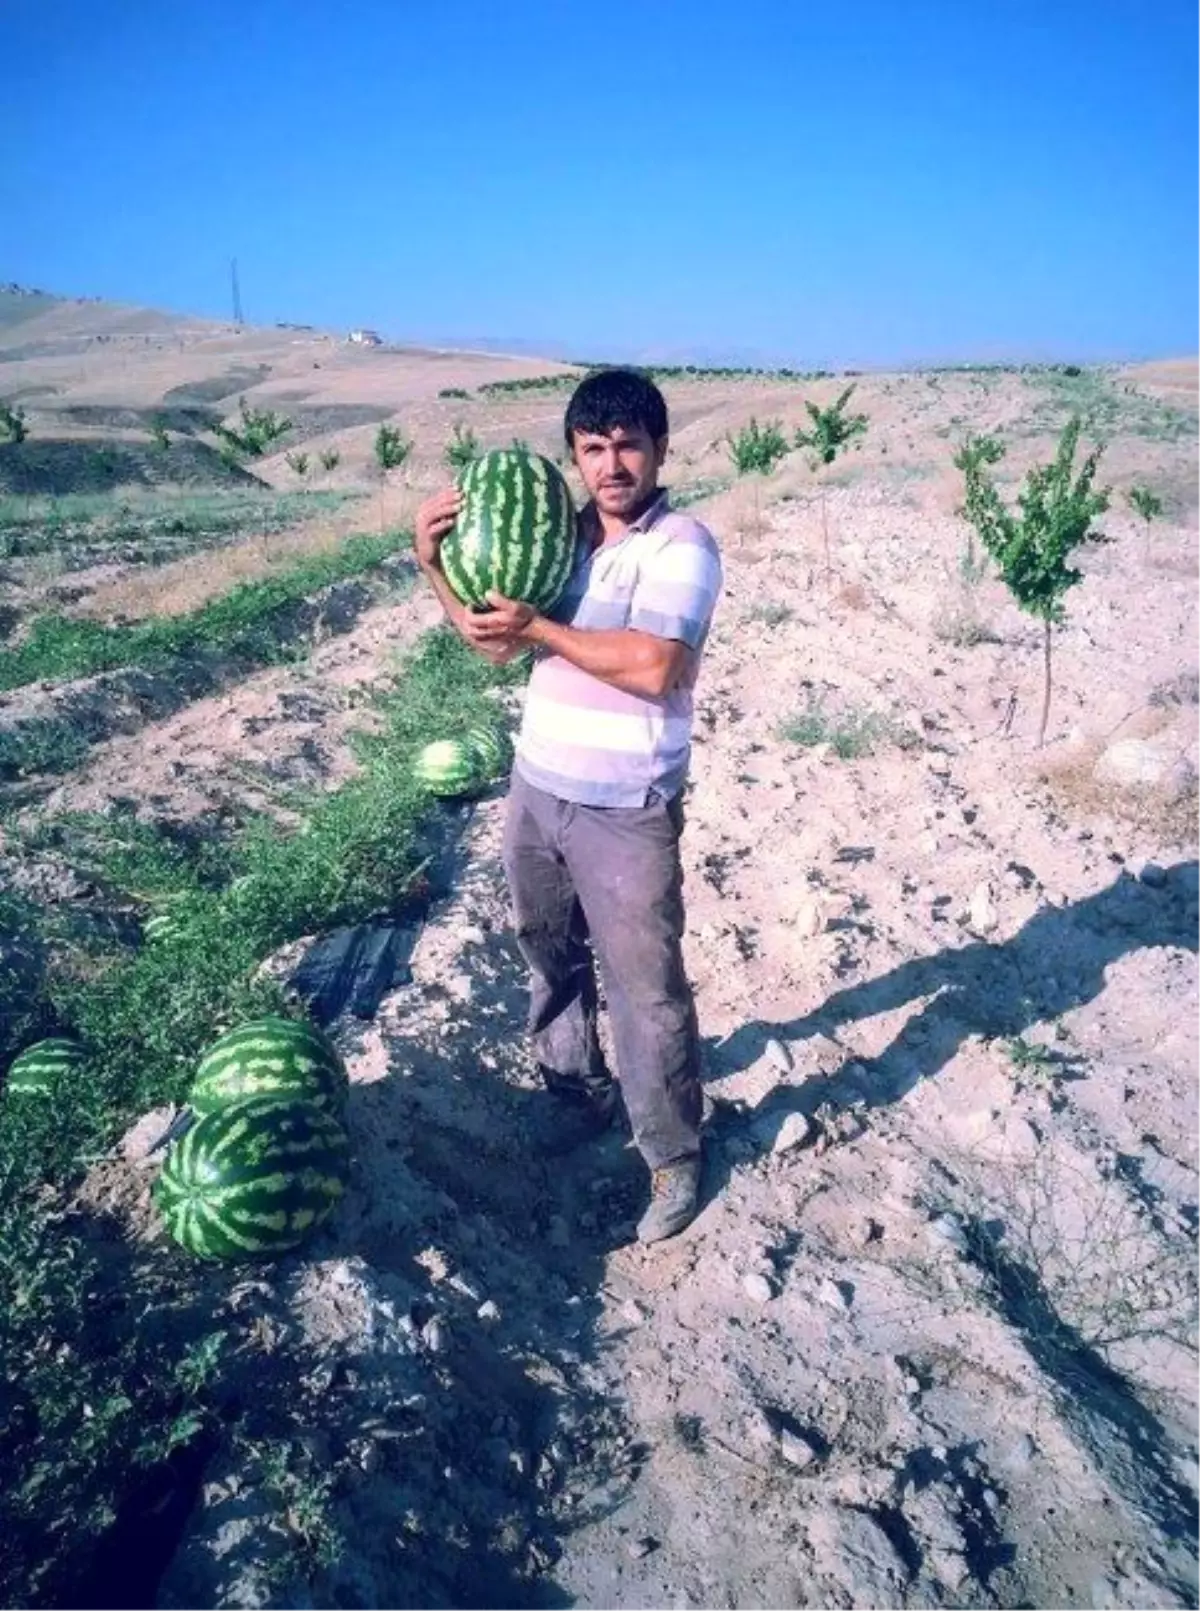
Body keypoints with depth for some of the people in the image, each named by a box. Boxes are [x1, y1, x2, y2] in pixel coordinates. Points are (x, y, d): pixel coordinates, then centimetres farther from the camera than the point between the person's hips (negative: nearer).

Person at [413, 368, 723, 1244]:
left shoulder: (682, 545, -13)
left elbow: (654, 665, -28)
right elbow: (493, 637, 12)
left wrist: (538, 628, -21)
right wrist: (438, 565, -4)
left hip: (626, 814, -7)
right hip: (535, 792, 7)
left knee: (647, 991, 3)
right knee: (551, 959, 22)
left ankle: (674, 1159, 23)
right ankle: (578, 1092, 45)